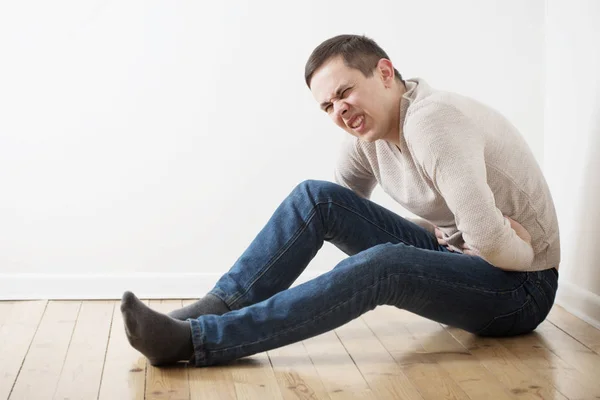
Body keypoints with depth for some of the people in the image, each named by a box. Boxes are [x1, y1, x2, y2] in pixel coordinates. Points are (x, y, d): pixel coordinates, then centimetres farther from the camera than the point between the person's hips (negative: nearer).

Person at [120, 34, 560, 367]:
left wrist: (499, 242, -11)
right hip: (451, 252, 8)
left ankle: (195, 340, -39)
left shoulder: (432, 121, -27)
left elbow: (488, 241, -35)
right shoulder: (367, 135, 0)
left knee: (381, 266, -36)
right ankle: (216, 308, -17)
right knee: (318, 197, -9)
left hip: (521, 290, -8)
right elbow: (339, 213, 8)